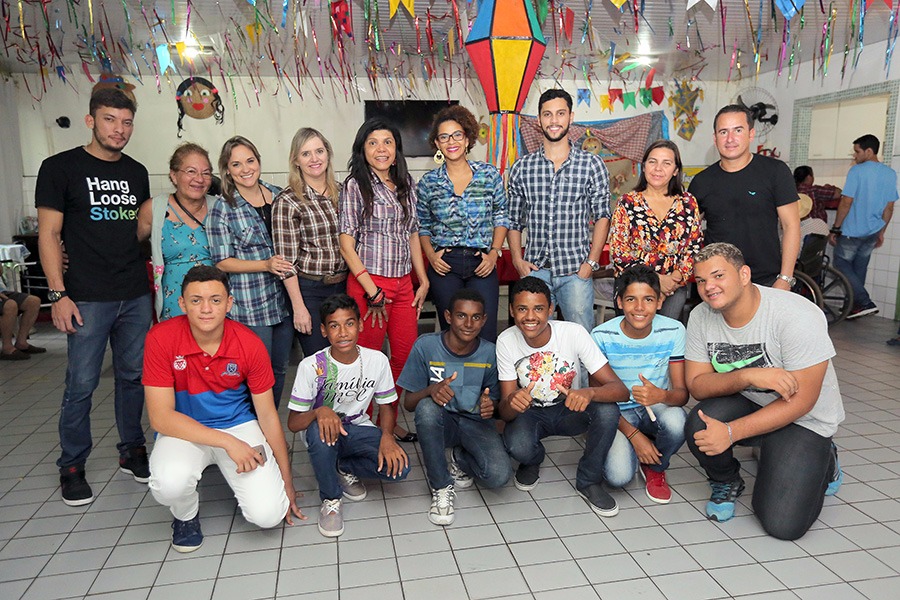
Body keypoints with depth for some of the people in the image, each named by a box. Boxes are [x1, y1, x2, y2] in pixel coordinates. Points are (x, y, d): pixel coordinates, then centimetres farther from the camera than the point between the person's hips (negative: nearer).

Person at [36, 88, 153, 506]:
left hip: (136, 296, 4)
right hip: (88, 298, -4)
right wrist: (58, 294, -11)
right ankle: (72, 468, 18)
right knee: (81, 385, 2)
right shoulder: (61, 168, -2)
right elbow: (49, 234, -4)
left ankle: (131, 452, 27)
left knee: (134, 376, 11)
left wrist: (151, 284, 11)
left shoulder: (136, 172, 12)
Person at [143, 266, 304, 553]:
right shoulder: (161, 338, -17)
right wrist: (228, 442, -25)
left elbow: (267, 415, -4)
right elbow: (160, 417, -17)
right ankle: (185, 516, 5)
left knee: (269, 514, -16)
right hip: (183, 430, 0)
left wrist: (287, 481, 0)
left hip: (238, 424, 1)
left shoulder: (250, 344, -13)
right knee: (170, 484, -35)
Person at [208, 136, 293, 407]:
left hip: (283, 299, 5)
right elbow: (222, 262, -8)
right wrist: (266, 265, -18)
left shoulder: (278, 195, 6)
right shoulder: (223, 208, -7)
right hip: (249, 306, -5)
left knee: (280, 369, 15)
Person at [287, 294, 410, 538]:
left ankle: (344, 468, 7)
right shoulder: (311, 366, -17)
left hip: (358, 431, 2)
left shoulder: (377, 360, -11)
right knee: (320, 429, -38)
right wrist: (319, 412, -38)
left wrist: (387, 435, -22)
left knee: (398, 467, -25)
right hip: (326, 435, -2)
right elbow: (293, 423, -15)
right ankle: (330, 499, -12)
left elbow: (386, 407, 0)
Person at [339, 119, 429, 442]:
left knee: (406, 355, 10)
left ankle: (389, 422, 27)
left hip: (403, 283, 6)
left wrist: (423, 281, 12)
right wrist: (372, 291, -13)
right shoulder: (355, 185, -5)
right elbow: (346, 242, -9)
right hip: (368, 283, -6)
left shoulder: (406, 185, 12)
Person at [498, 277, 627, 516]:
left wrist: (590, 392, -50)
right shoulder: (506, 341, -19)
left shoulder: (574, 333, -23)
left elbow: (620, 389, -26)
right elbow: (505, 413, -18)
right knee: (517, 447, -33)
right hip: (529, 413, 0)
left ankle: (589, 481, -3)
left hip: (569, 410, 1)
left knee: (608, 411, -31)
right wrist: (511, 403, -44)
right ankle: (532, 461, 8)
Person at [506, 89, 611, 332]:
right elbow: (513, 220, 12)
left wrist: (591, 262, -6)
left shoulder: (592, 164, 2)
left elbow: (602, 216, 2)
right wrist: (518, 260, 0)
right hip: (534, 271, 2)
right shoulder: (521, 167, 7)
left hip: (576, 271, -1)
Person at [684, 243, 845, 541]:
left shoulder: (798, 317, -26)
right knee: (700, 426, -31)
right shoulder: (701, 317, -11)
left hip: (804, 419, -3)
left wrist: (731, 432, -32)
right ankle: (726, 484, 4)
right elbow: (696, 385, -13)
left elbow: (800, 402, -25)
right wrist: (747, 376, -32)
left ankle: (822, 462, 17)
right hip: (746, 403, 4)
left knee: (782, 525, -14)